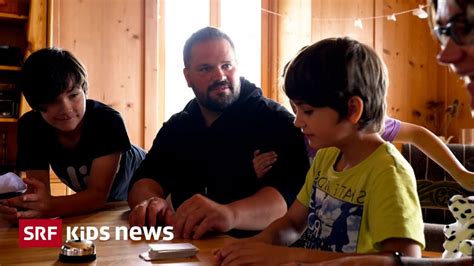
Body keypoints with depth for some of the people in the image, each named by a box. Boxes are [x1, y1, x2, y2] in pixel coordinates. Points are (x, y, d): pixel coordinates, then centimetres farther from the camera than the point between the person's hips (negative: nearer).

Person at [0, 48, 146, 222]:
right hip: (90, 199, 4)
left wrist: (52, 207, -52)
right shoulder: (30, 126, -21)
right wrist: (21, 206, -47)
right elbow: (38, 191, -24)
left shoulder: (108, 120, -33)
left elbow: (99, 193, -35)